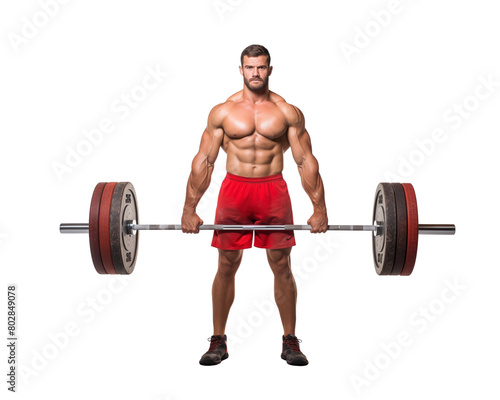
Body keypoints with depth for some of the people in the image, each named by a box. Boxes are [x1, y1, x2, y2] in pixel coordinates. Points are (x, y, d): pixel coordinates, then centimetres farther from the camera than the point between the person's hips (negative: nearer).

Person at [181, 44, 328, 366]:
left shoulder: (288, 112, 3)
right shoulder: (222, 112, 3)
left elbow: (306, 161, 2)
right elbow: (203, 161, 3)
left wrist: (319, 208, -3)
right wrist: (190, 209, -1)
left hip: (274, 191, 0)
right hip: (234, 189, 0)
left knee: (282, 267, 3)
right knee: (226, 266, 3)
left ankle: (290, 342, 14)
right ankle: (218, 341, 15)